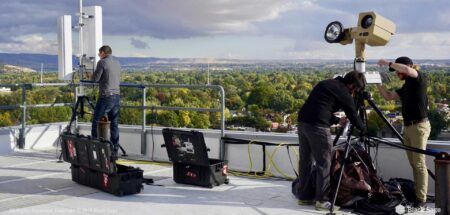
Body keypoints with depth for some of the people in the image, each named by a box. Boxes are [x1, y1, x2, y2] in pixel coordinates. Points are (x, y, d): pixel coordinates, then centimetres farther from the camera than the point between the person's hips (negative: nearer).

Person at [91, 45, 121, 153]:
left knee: (96, 121, 2)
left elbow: (95, 79, -6)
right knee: (114, 123, 9)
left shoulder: (102, 62, -7)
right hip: (117, 96, 7)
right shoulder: (117, 62, 14)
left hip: (106, 96, -7)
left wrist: (94, 74, 14)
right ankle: (115, 149, 9)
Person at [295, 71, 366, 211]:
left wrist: (337, 120, 29)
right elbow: (353, 116, 6)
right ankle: (322, 200, 3)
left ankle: (304, 196, 22)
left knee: (306, 161, 15)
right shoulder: (344, 93, -3)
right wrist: (364, 130, 24)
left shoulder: (326, 83, 21)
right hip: (317, 126, -8)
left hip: (302, 121, 8)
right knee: (324, 163, 0)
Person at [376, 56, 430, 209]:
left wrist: (388, 63, -15)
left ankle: (421, 198, -6)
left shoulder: (420, 79, -5)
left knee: (419, 163, -8)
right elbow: (388, 96, 20)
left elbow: (408, 70, -25)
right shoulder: (406, 87, 17)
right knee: (413, 164, 8)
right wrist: (377, 82, 9)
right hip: (407, 127, 8)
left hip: (419, 126, -8)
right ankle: (416, 192, 12)